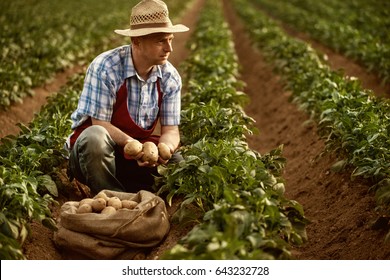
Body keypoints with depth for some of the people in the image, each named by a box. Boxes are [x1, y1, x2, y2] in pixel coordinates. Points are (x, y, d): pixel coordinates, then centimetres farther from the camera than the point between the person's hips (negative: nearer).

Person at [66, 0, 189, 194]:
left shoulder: (170, 77, -6)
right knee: (96, 136, -38)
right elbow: (100, 124, -20)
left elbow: (170, 130, -6)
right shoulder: (105, 67, -21)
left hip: (141, 155, 5)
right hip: (94, 150, -4)